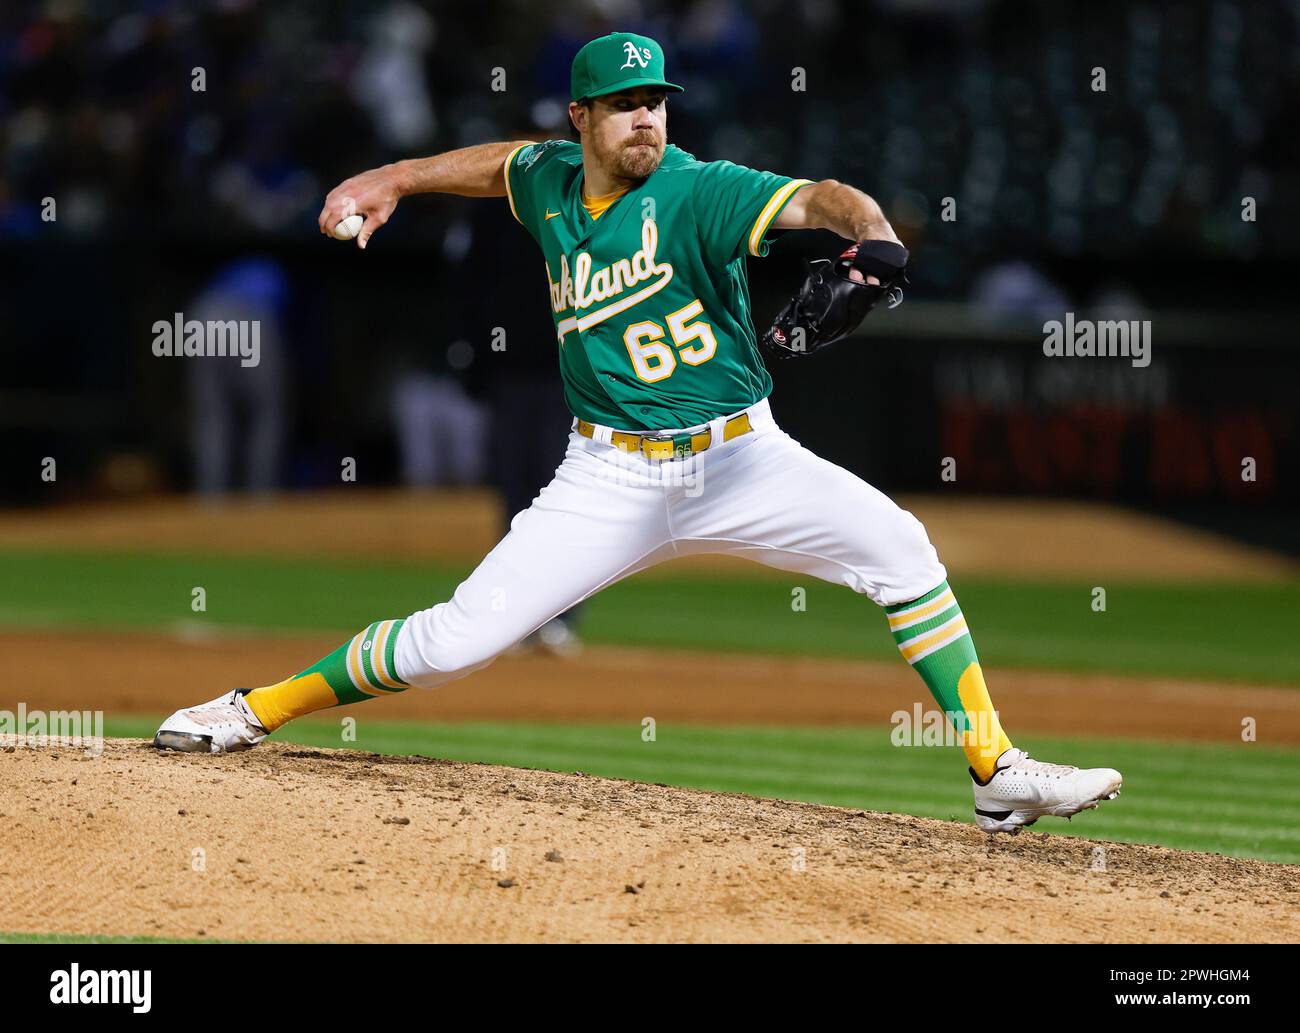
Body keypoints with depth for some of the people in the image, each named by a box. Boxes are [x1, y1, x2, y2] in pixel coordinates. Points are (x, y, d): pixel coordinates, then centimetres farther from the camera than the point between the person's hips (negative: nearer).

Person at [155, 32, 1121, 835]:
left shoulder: (697, 193, -15)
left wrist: (870, 231, -53)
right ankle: (258, 711, 9)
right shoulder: (551, 181, 1)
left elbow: (818, 200, -32)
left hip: (741, 459, -2)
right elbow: (510, 161, 27)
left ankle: (997, 772, -14)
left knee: (897, 546, -20)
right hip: (613, 479, 2)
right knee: (459, 637, -8)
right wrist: (398, 178, 24)